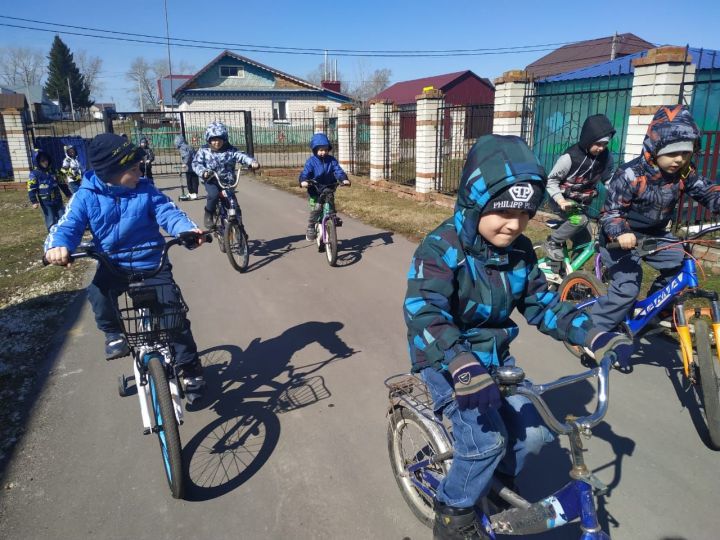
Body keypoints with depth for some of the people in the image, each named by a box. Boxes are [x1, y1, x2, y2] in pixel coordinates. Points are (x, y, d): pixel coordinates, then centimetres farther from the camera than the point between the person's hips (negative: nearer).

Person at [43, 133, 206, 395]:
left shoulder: (145, 190, -6)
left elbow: (168, 213, -15)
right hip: (113, 266, 1)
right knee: (98, 293, -32)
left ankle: (189, 367, 12)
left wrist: (188, 230, -37)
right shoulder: (87, 196, -6)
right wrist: (57, 245, -35)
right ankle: (114, 332, 2)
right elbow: (68, 226, -11)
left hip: (152, 264, 0)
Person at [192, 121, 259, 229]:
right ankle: (208, 215, -6)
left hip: (227, 181, 1)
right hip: (211, 181, -1)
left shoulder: (230, 150, -2)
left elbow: (241, 156, -14)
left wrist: (252, 162, -35)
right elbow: (196, 163, -5)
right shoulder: (204, 151, -1)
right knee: (214, 195, -32)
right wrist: (203, 171, -27)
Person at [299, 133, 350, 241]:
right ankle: (310, 229, -7)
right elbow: (305, 173, -16)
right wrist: (303, 181, -39)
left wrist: (344, 179, -27)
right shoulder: (311, 161, -7)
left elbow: (338, 170, -7)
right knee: (316, 208, -22)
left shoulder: (331, 160, 2)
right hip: (315, 192, -4)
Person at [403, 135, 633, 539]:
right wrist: (464, 368, -52)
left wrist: (596, 336, -7)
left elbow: (543, 304, 5)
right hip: (447, 358, -6)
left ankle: (499, 481, 31)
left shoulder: (519, 251, -3)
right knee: (486, 439, -20)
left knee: (534, 432, -3)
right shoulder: (442, 248, -23)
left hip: (494, 355, 6)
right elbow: (425, 312, -37)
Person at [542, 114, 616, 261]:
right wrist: (561, 201, -31)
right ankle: (552, 243, -11)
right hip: (562, 199, -6)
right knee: (580, 220, -33)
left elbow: (609, 178, 5)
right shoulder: (570, 157, -24)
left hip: (581, 202, 6)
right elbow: (551, 181, -16)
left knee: (584, 241, 3)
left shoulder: (606, 156, -9)